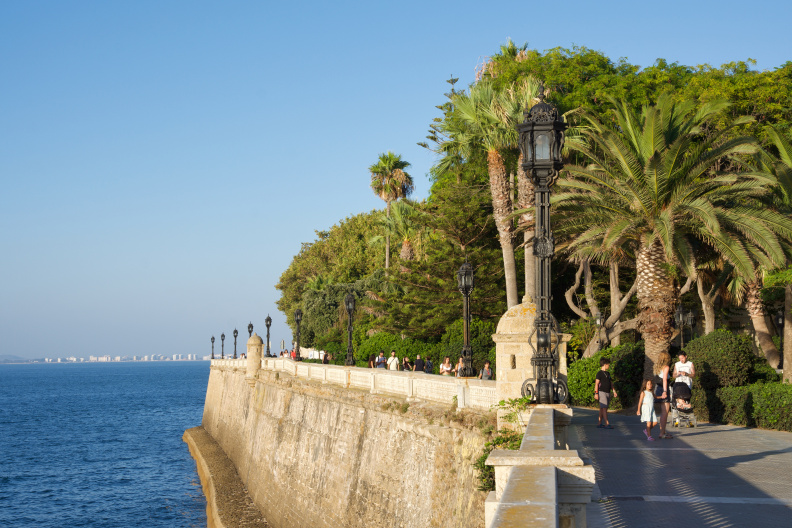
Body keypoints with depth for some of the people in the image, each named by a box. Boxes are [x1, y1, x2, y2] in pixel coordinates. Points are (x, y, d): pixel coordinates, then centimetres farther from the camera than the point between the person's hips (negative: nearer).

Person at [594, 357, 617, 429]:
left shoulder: (608, 374, 18)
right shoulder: (599, 373, -7)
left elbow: (611, 383, 23)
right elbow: (596, 383, -11)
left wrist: (614, 391, 17)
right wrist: (596, 393, -17)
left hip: (607, 393, 8)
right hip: (602, 392, -8)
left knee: (602, 409, 9)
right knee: (604, 408, -11)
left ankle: (599, 423, 12)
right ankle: (606, 424, -16)